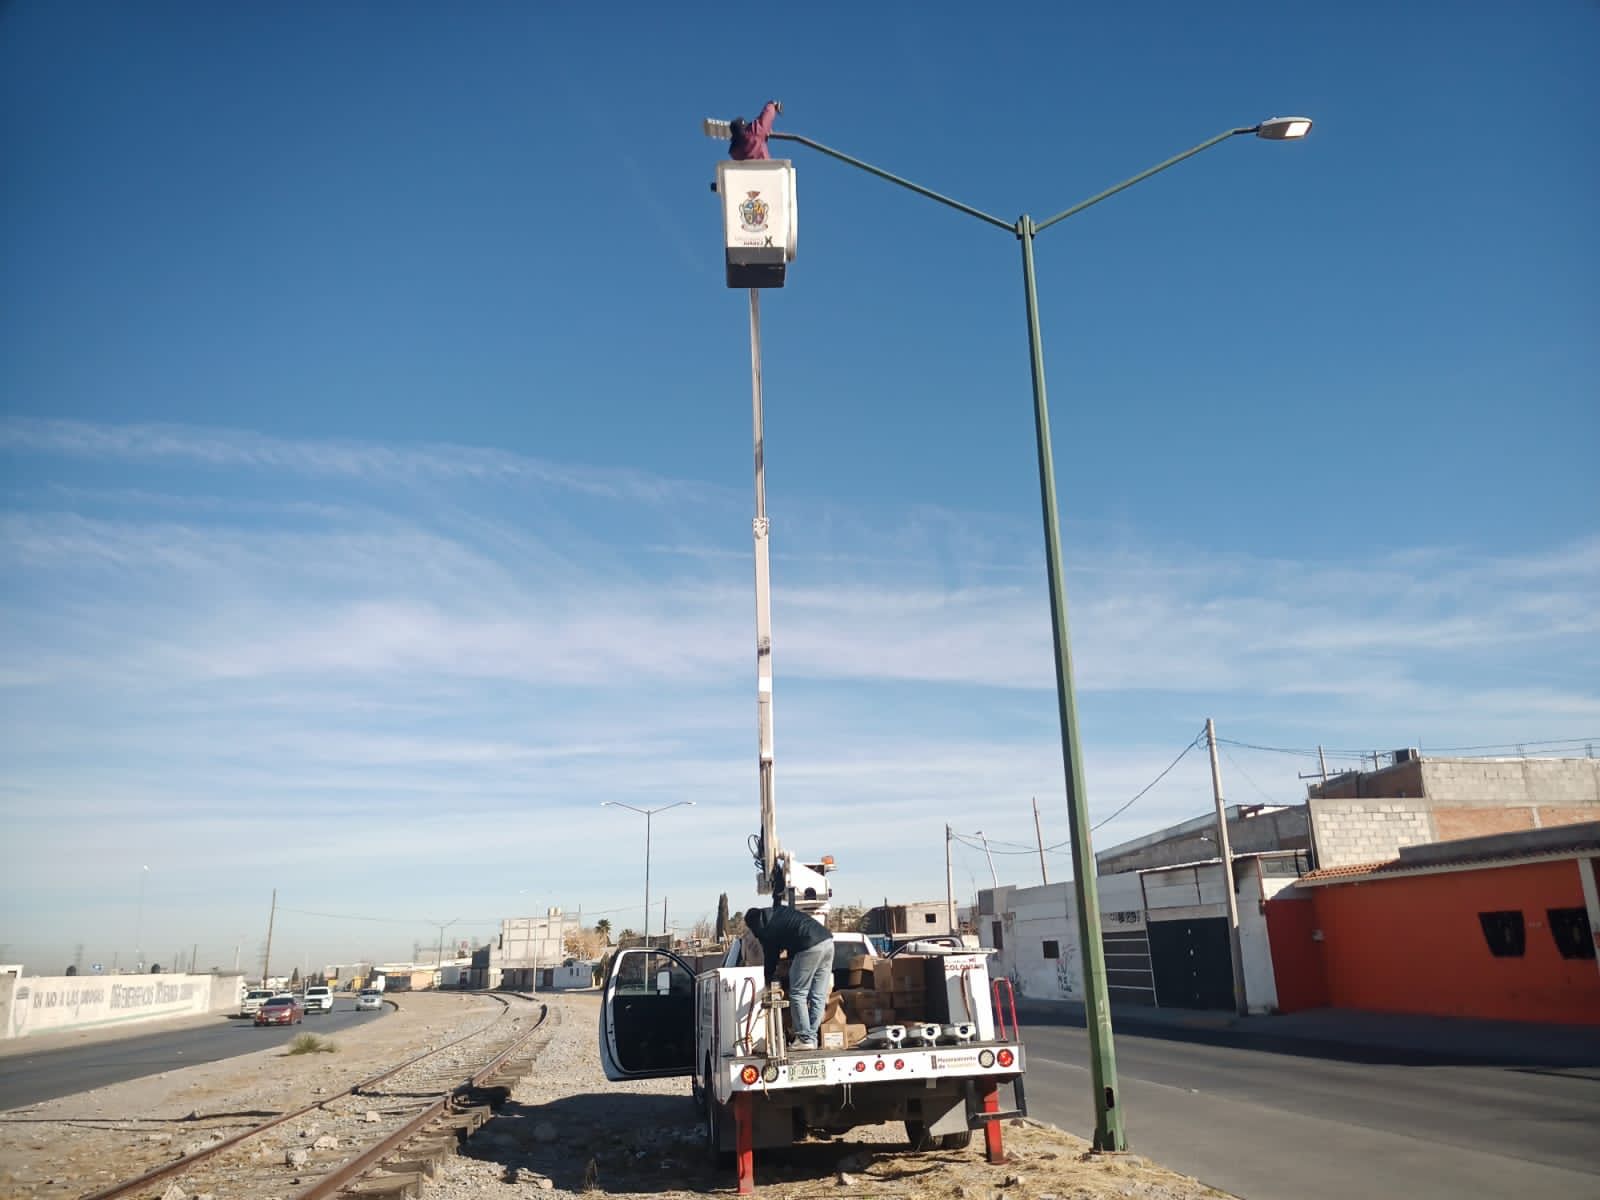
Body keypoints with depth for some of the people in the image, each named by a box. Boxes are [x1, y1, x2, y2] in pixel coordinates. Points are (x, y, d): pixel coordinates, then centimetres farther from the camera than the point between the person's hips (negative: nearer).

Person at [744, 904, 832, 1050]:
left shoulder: (767, 930, 3)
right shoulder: (779, 911, 24)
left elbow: (770, 957, 13)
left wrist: (767, 981, 29)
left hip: (811, 946, -8)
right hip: (828, 940, 8)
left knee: (797, 994, 2)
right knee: (818, 996, 10)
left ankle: (805, 1039, 0)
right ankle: (812, 1038, 12)